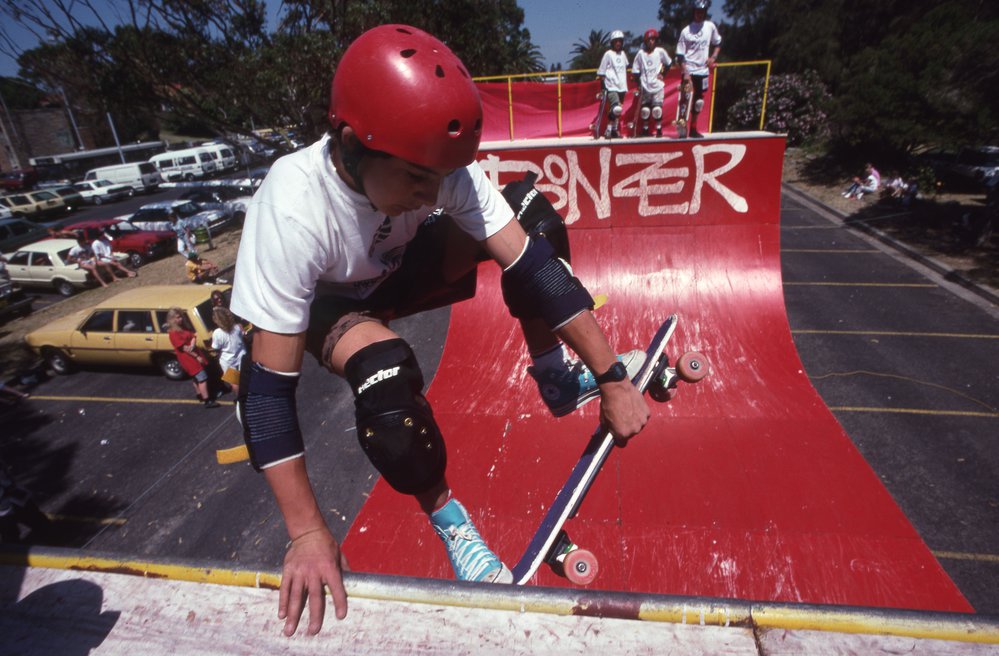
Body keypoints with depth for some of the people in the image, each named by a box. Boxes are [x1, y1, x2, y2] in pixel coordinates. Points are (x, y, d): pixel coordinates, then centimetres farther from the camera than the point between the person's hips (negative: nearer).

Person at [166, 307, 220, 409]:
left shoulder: (184, 327, 8)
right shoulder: (173, 333, -17)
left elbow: (193, 336, 1)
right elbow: (183, 348, -19)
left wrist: (192, 345, -20)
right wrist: (196, 356, -18)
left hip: (196, 355, 9)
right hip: (188, 358, -9)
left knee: (196, 377, 21)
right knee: (202, 377, -10)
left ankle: (200, 395, 36)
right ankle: (207, 401, -8)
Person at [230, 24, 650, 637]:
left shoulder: (436, 163, -28)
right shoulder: (291, 212, -38)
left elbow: (528, 265, -28)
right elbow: (268, 386, -34)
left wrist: (612, 379, -27)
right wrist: (309, 534, -30)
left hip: (400, 267, 4)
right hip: (328, 299, -3)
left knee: (530, 209, -15)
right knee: (386, 371, -39)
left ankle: (556, 377, 0)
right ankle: (445, 514, -8)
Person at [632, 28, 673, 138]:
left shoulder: (660, 51, -1)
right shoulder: (641, 53, -1)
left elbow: (668, 63, 12)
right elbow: (635, 71, 3)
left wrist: (662, 73, 3)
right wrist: (638, 84, -3)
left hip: (658, 86, -1)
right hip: (645, 86, 1)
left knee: (657, 109, -7)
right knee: (645, 109, 0)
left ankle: (659, 129, 7)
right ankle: (645, 129, 17)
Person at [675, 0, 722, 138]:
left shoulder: (710, 27, 5)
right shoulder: (686, 31, -5)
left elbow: (717, 44, 18)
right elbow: (680, 55, -7)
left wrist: (713, 57, -1)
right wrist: (685, 72, -15)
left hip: (703, 70, 4)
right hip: (688, 71, -4)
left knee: (698, 101, 9)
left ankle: (693, 129, 18)